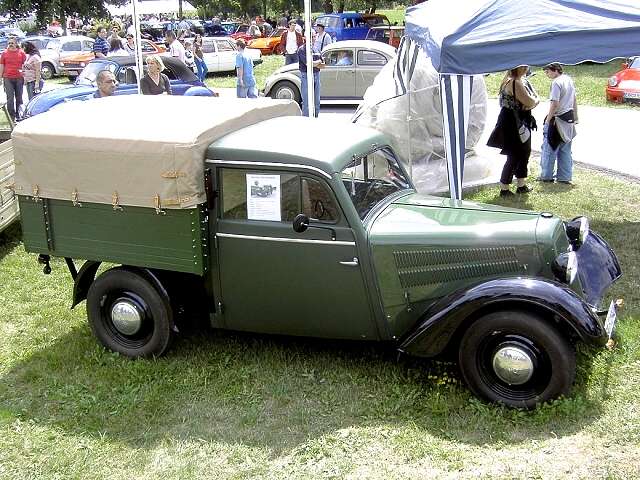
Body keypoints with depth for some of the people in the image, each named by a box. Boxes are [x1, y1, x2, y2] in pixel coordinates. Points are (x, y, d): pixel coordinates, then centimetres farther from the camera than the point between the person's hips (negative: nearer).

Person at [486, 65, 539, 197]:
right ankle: (504, 189, 5)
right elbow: (530, 102, -23)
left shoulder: (523, 81, 11)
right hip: (512, 124, -10)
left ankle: (521, 186, 28)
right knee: (514, 156, -4)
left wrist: (533, 102, -11)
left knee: (524, 153, 16)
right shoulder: (514, 83, -21)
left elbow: (536, 99, 10)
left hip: (522, 123, 10)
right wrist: (533, 100, 0)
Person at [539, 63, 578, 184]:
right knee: (565, 150, 12)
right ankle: (564, 177, 15)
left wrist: (548, 120, -17)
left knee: (549, 149, 2)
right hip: (569, 118, 8)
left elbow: (555, 103, -22)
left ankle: (546, 176, 7)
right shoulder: (569, 79, 11)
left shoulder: (556, 83, -16)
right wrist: (575, 117, 26)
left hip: (557, 119, -8)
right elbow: (574, 100, 19)